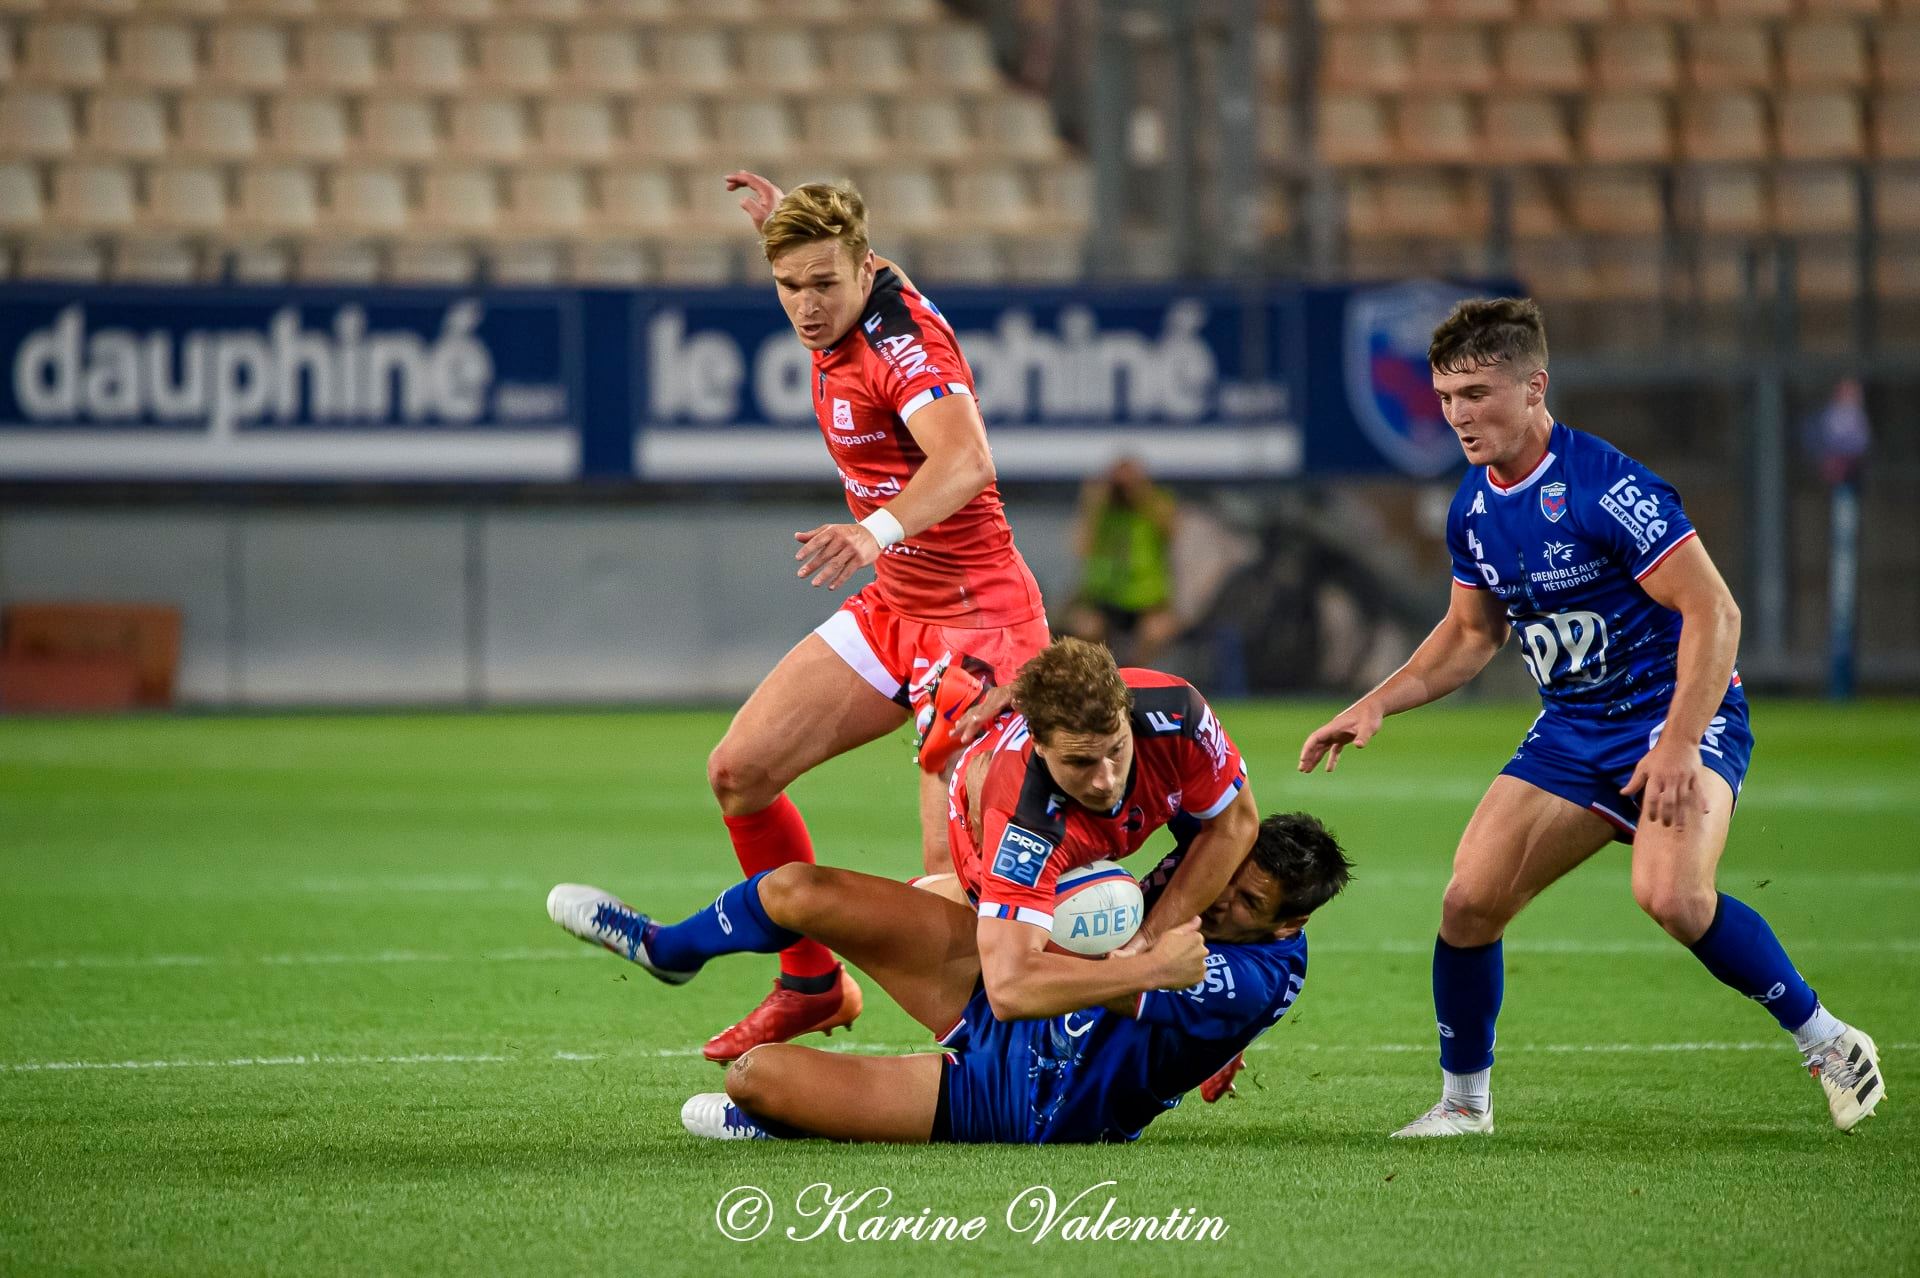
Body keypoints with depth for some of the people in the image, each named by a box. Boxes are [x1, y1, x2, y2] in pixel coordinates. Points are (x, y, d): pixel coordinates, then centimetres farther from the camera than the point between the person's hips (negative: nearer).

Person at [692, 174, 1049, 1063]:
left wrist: (877, 529, -58)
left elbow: (966, 461, -42)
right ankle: (813, 985, 20)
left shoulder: (903, 339, -22)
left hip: (977, 619, -9)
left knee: (957, 870, -17)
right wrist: (785, 225, 30)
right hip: (893, 610, 9)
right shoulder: (842, 326, 4)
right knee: (740, 771, 3)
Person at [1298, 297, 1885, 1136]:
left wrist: (1679, 745, -31)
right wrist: (1376, 705, 8)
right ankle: (1463, 1102, 13)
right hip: (1571, 735, 7)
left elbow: (1713, 612, -23)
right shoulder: (1474, 508, 3)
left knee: (1671, 895, -31)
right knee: (1469, 903, -6)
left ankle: (1828, 1045, -12)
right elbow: (1471, 633, 21)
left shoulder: (1603, 486, -21)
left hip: (1677, 717, -7)